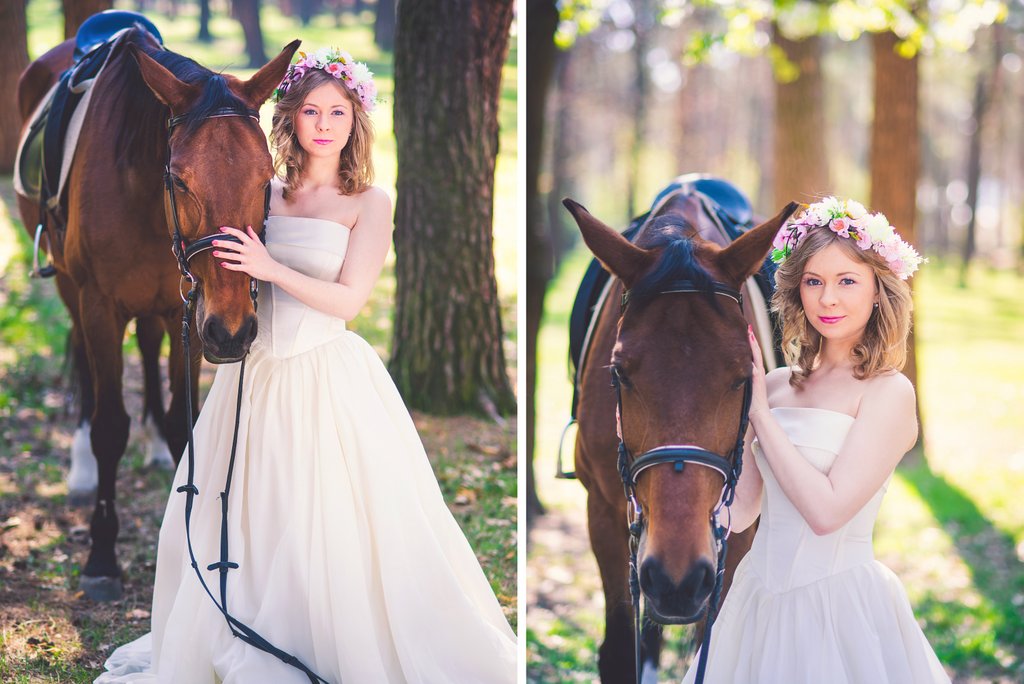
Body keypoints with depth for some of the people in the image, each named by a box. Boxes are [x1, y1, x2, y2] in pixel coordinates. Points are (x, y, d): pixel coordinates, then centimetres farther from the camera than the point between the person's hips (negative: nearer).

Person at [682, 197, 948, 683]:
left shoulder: (889, 392, -10)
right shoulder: (775, 384, 5)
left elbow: (827, 511, -20)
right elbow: (739, 512, 2)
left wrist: (758, 411, -14)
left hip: (839, 602, -5)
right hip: (762, 598, 5)